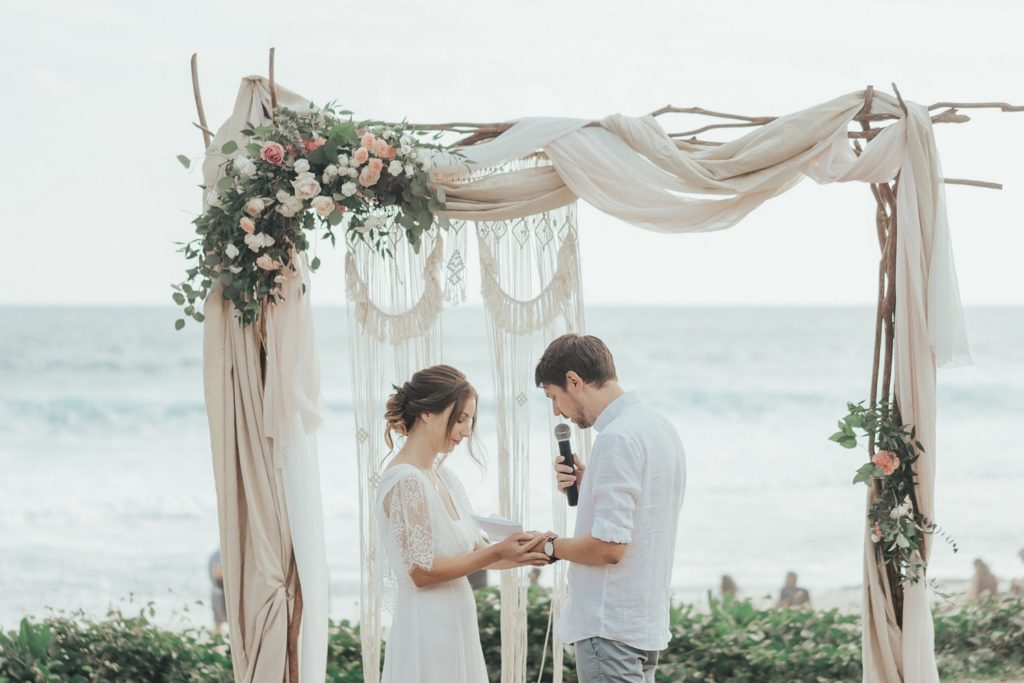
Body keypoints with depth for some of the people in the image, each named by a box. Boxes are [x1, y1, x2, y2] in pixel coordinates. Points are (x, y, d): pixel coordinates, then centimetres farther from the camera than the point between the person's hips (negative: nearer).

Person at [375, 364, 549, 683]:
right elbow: (422, 570, -18)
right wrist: (498, 552, -20)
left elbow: (474, 550, 12)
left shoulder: (444, 477, 11)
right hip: (428, 631, -9)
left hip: (454, 627, 9)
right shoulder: (405, 481, -16)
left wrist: (522, 555, -4)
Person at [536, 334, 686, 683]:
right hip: (647, 623, 10)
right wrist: (587, 484, 9)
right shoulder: (659, 426, 12)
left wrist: (552, 547, -7)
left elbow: (609, 546, -23)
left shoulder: (617, 438, -18)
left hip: (611, 628, -10)